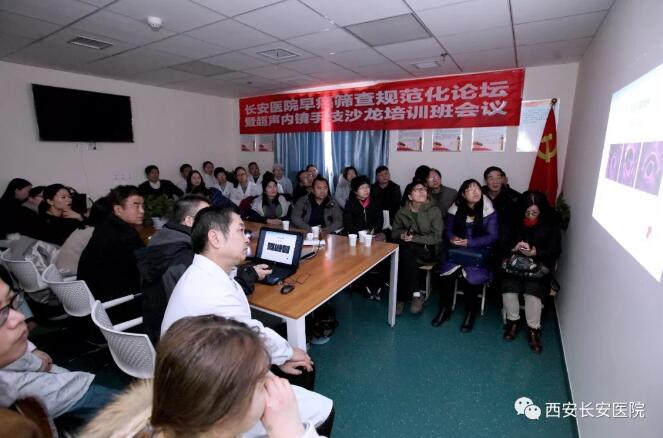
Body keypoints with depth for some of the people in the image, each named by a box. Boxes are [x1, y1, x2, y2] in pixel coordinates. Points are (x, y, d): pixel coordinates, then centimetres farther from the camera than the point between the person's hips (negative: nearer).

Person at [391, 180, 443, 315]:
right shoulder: (402, 212, 2)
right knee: (406, 256, -34)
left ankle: (401, 297, -24)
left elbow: (437, 237, -11)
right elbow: (394, 232, 7)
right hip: (408, 250, 3)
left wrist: (415, 238, -21)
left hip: (428, 250, -2)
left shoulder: (434, 210, -6)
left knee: (407, 249, -33)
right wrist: (402, 235, -16)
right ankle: (416, 294, -20)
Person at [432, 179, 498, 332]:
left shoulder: (488, 211, -7)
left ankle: (470, 313, -2)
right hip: (457, 250, 2)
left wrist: (469, 242, -21)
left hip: (480, 251, -2)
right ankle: (445, 309, -2)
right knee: (448, 271, -24)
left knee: (471, 275, -28)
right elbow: (447, 230, 5)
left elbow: (492, 236, -10)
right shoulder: (456, 208, 1)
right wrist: (452, 238, -19)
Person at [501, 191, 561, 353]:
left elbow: (555, 251, -2)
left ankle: (533, 329, -8)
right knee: (509, 285, -25)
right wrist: (514, 248, -19)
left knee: (533, 288, -27)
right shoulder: (514, 221, 1)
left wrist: (535, 252, -19)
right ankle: (512, 321, -2)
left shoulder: (550, 224, 0)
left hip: (538, 265, -1)